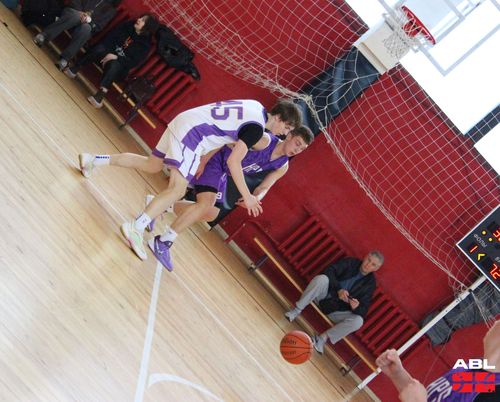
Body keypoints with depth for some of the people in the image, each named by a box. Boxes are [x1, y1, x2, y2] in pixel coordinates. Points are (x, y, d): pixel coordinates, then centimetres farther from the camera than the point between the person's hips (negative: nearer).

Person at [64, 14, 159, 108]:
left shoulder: (146, 44, -10)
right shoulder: (128, 26, 0)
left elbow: (133, 62, -18)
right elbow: (110, 37, -2)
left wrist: (116, 57, -29)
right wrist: (108, 53, -18)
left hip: (120, 65, -4)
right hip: (109, 52, 4)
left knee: (114, 65, -38)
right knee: (100, 48, -29)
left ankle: (100, 96, -48)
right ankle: (74, 69, -30)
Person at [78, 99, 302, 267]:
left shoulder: (256, 107, 13)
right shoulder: (257, 127, -15)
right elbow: (233, 162, -18)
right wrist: (247, 196, -14)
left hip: (183, 120, 10)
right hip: (192, 134, -10)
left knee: (151, 165, 23)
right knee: (177, 190, -16)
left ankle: (93, 160, 26)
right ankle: (136, 228, -28)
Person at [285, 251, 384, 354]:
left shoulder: (370, 283, 0)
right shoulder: (350, 262, -1)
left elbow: (363, 310, -6)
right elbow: (329, 271, -14)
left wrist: (357, 307, -30)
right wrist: (338, 289, -27)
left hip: (337, 311, 1)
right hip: (324, 295, -1)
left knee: (358, 320, -27)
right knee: (321, 278, -32)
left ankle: (324, 337, -27)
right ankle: (297, 310, -28)